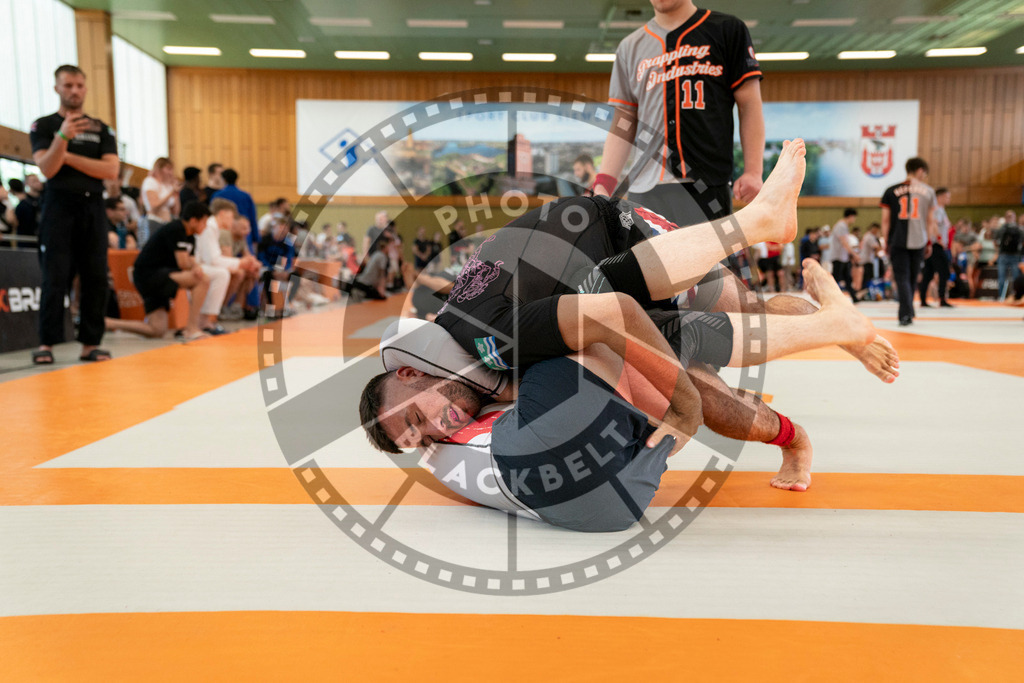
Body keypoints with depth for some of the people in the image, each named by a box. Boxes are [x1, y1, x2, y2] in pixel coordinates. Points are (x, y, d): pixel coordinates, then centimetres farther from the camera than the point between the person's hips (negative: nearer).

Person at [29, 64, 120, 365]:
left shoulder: (102, 129, 14)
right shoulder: (43, 125, 8)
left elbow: (111, 170, 0)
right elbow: (47, 169, -7)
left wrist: (69, 157, -6)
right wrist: (62, 137, -21)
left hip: (93, 208, 2)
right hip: (59, 207, -2)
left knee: (96, 278, -2)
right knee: (55, 278, -7)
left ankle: (90, 343, 4)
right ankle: (46, 344, -3)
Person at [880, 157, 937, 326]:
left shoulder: (891, 191, 3)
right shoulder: (928, 191, 6)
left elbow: (885, 220, 2)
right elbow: (930, 220, 8)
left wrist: (886, 242, 9)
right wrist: (929, 242, 16)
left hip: (898, 241, -1)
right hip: (919, 241, 2)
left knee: (902, 277, -2)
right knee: (912, 278, 16)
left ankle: (906, 314, -17)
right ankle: (907, 313, 28)